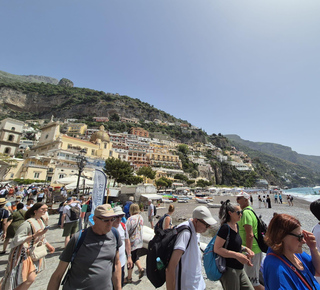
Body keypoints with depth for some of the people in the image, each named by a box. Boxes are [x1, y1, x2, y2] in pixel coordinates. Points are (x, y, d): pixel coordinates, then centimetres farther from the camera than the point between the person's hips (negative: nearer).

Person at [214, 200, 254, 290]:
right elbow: (217, 249, -26)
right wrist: (237, 255, -25)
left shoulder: (236, 225, 5)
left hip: (239, 269, 9)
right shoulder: (225, 227, -24)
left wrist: (245, 249, 2)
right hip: (229, 269, -9)